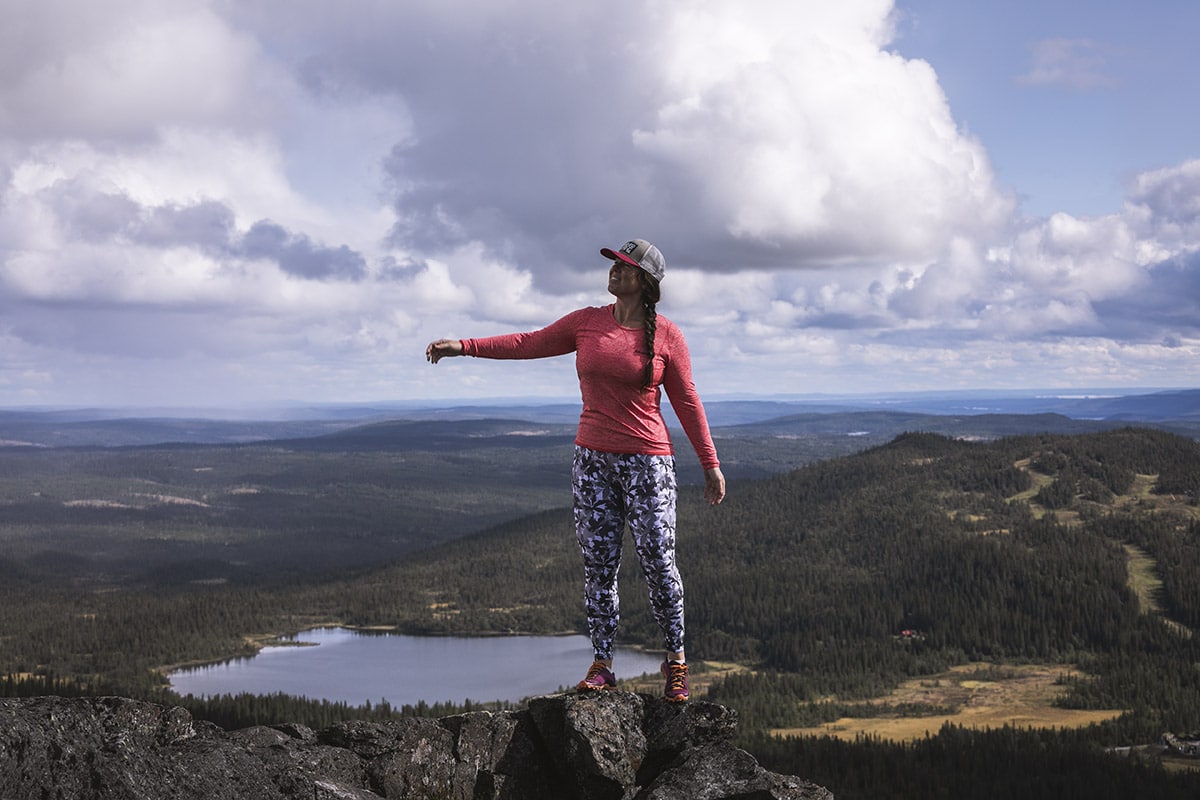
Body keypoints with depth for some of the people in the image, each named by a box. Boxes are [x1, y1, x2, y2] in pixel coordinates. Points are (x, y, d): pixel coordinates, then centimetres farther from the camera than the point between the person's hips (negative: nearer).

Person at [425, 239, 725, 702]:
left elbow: (687, 402, 1)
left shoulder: (666, 336, -3)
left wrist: (711, 464, 1)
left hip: (648, 461, -3)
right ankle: (601, 665, 9)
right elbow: (527, 344, 8)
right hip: (593, 460, 3)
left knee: (658, 561, -5)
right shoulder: (586, 323, 6)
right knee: (598, 566, 3)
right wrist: (462, 346, 2)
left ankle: (675, 657, 13)